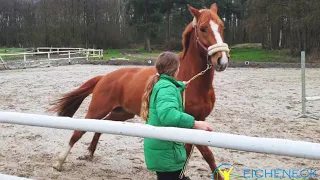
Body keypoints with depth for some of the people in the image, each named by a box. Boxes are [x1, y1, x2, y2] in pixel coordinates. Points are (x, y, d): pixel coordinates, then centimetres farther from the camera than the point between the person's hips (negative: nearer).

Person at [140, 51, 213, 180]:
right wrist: (194, 123, -44)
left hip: (161, 147, 11)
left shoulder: (159, 84, 11)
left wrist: (181, 85, 54)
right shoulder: (166, 87, -21)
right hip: (166, 151, -11)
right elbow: (168, 114, -41)